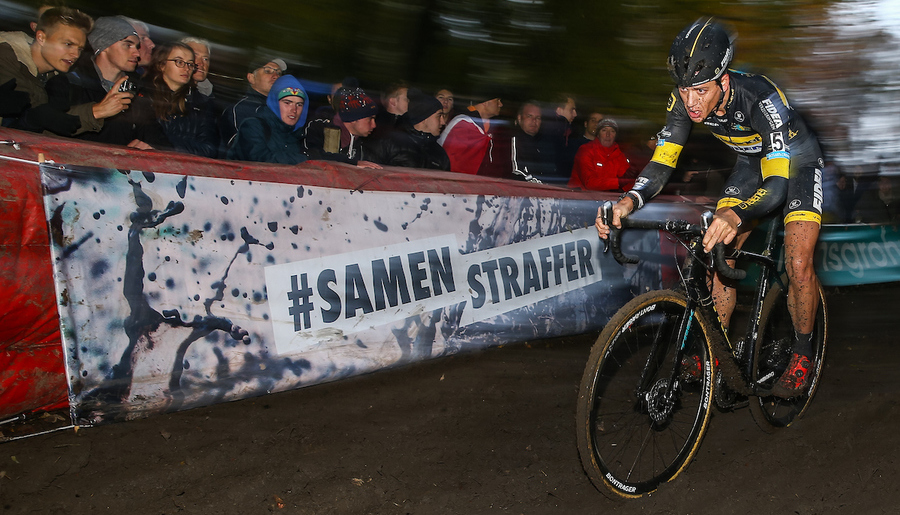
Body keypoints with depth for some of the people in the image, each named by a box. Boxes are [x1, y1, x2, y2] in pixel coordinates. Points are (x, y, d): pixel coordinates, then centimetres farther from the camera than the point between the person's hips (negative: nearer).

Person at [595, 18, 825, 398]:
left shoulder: (761, 98, -40)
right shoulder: (685, 100, -25)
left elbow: (779, 183, -45)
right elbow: (662, 162, -22)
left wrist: (734, 216, -65)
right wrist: (628, 201, -42)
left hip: (795, 165, -5)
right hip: (752, 163, 5)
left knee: (797, 266, -16)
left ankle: (802, 353, 7)